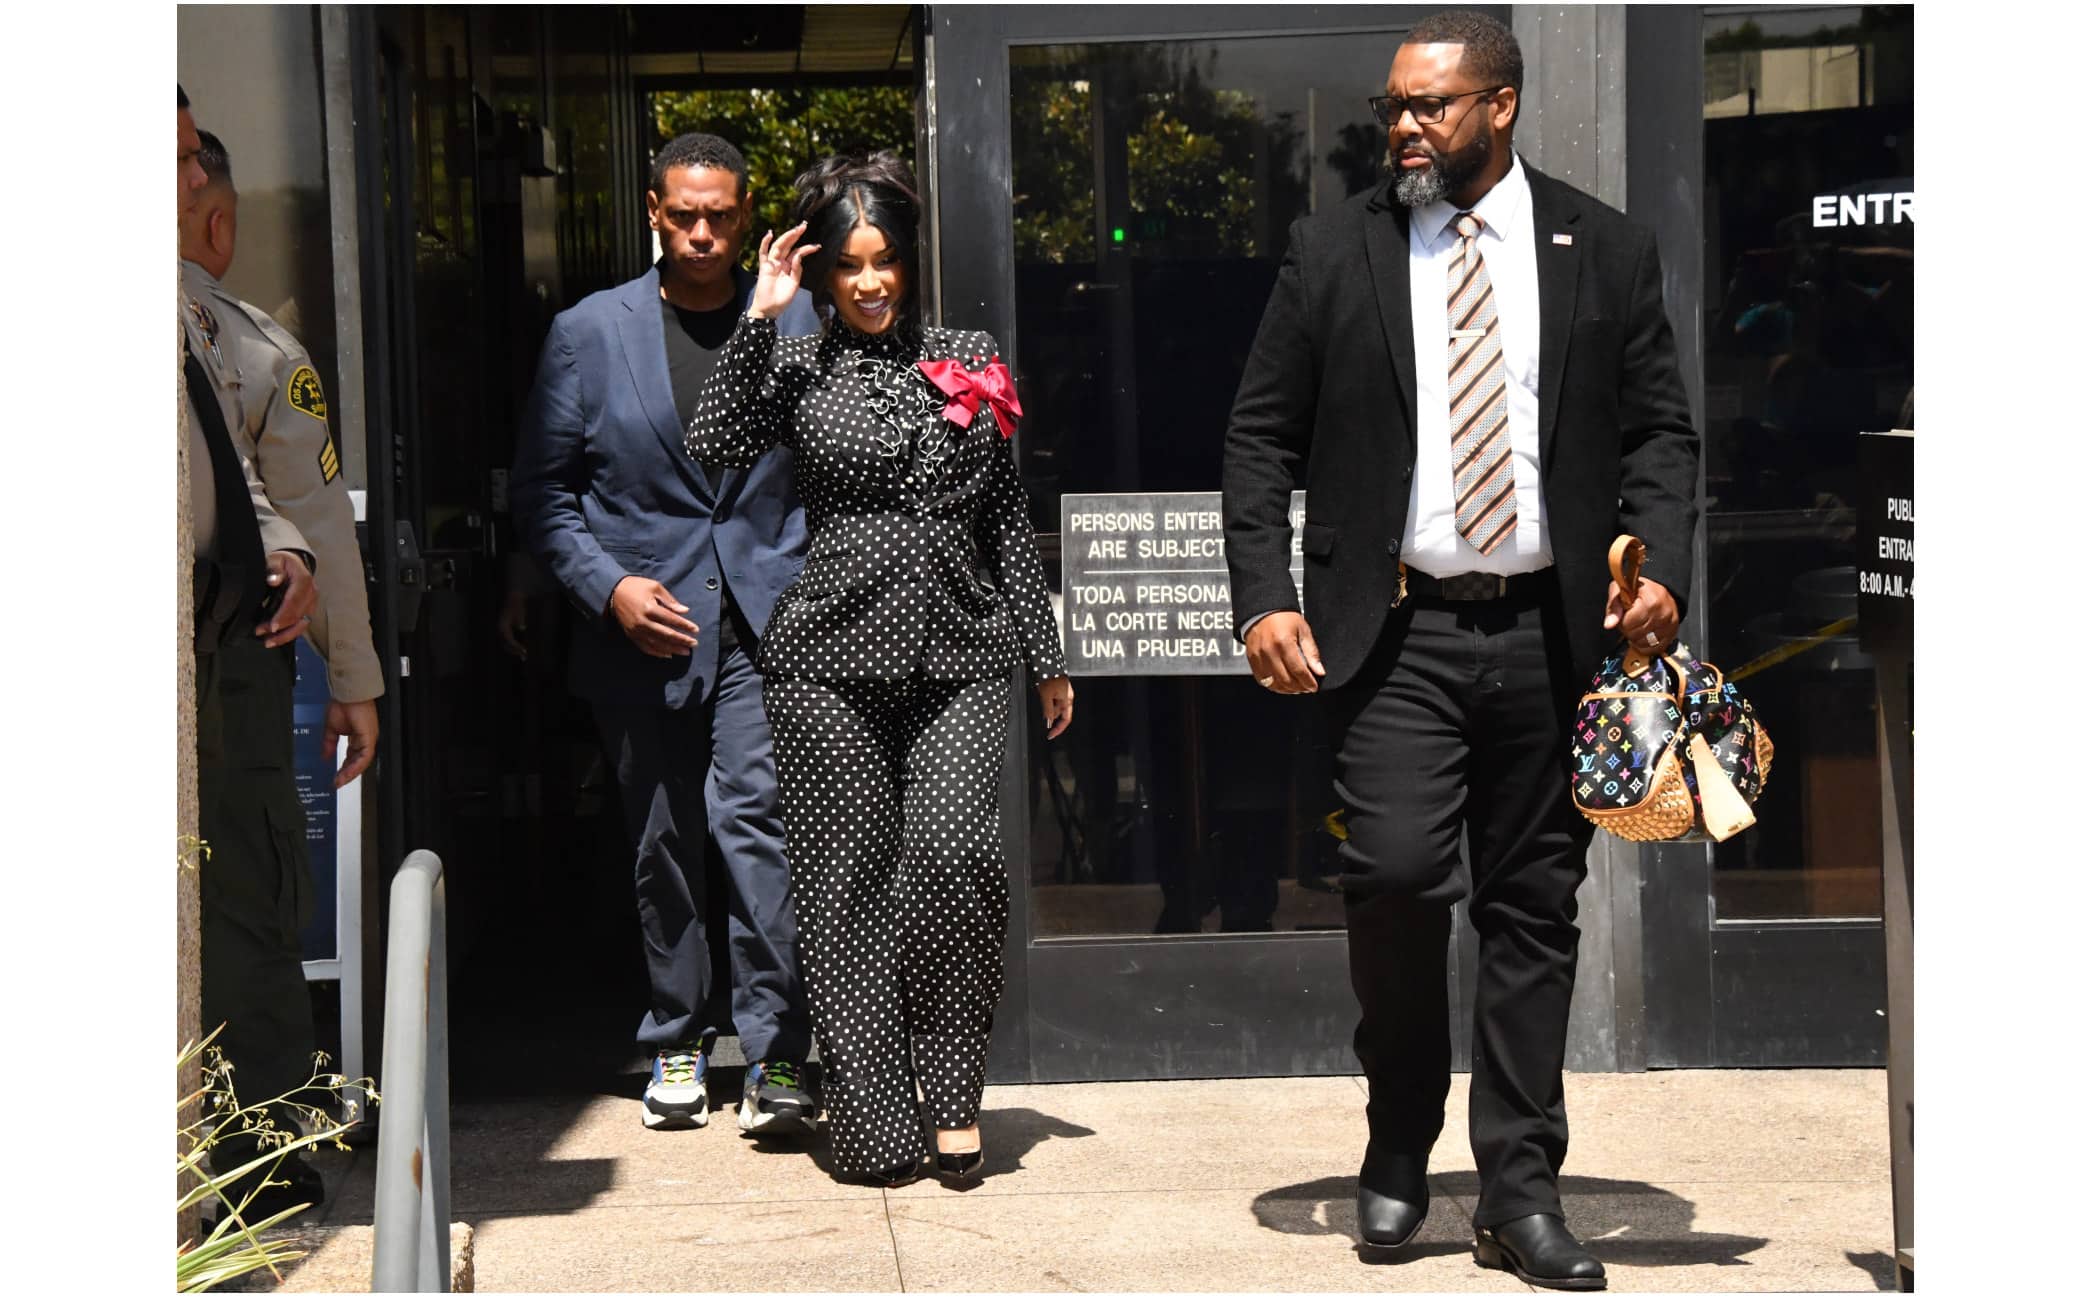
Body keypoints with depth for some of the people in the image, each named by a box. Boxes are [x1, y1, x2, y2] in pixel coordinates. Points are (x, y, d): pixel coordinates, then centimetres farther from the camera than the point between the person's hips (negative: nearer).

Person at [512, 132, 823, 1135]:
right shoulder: (587, 333, 6)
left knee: (760, 816, -13)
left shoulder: (799, 325, 6)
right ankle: (675, 1045, 23)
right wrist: (608, 586, -7)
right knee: (663, 846, 8)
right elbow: (542, 493, 6)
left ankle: (776, 1054, -9)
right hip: (646, 627, 1)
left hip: (767, 620, -1)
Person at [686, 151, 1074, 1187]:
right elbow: (715, 448, -11)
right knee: (848, 880, 0)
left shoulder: (968, 363, 13)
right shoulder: (799, 370, 7)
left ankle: (952, 1094, 0)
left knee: (951, 849, -15)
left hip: (959, 652, 1)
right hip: (834, 656, -1)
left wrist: (1042, 652, 14)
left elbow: (1008, 518, 15)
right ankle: (873, 1116, 8)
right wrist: (758, 318, -10)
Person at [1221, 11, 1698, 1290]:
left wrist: (1661, 565, -8)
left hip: (1553, 632, 1)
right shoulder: (1334, 250, 5)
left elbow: (1661, 429, 8)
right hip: (1400, 631, -1)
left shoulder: (1605, 250, 6)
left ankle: (1521, 1194, 15)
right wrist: (1266, 596, -5)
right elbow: (1262, 434, 6)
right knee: (1397, 872, -15)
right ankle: (1400, 1149, 9)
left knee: (1535, 907, 5)